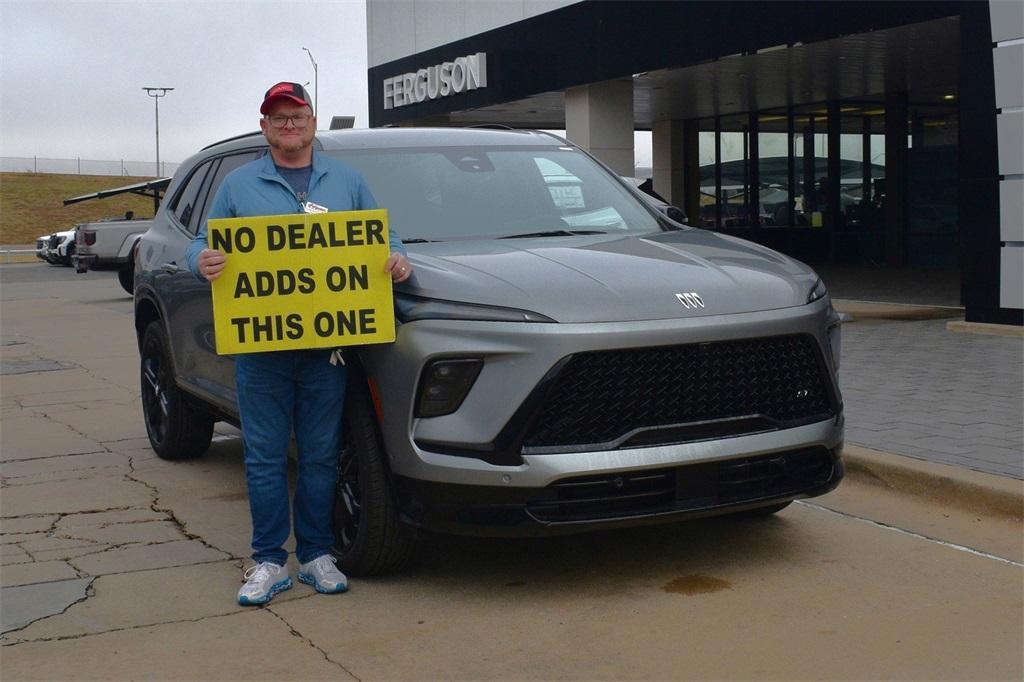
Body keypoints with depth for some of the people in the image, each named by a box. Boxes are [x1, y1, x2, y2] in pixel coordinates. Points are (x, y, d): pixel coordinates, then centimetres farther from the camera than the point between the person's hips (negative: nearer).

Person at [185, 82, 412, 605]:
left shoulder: (346, 182, 13)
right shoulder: (238, 185, 10)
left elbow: (382, 237, 15)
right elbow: (202, 243, 11)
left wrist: (398, 259, -7)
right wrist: (202, 261, -13)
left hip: (327, 343, 1)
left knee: (320, 456, 6)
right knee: (265, 457, 2)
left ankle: (317, 555, 17)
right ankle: (269, 561, 10)